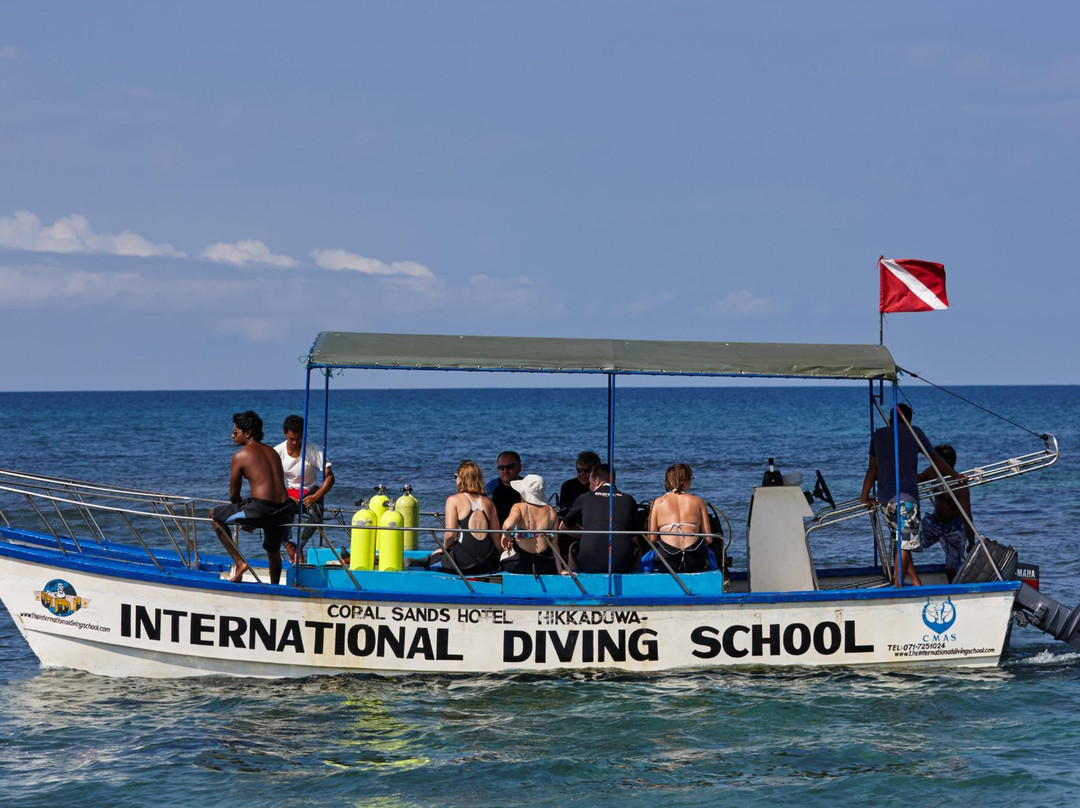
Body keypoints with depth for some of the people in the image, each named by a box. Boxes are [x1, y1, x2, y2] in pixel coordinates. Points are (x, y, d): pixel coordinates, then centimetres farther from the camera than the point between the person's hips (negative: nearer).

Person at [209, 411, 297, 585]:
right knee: (273, 550, 34)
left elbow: (233, 494, 5)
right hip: (285, 510, 6)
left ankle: (239, 562, 10)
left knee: (215, 515, 16)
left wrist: (244, 519, 24)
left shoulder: (241, 455, 1)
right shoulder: (272, 453, 20)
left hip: (261, 510, -6)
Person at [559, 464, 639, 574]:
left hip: (589, 565, 0)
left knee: (574, 547, 33)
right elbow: (634, 539, 20)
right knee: (636, 547, 34)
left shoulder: (585, 498, 13)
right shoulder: (628, 500, 13)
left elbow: (562, 527, 29)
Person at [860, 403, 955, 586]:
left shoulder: (878, 435, 15)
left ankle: (917, 584, 11)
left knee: (902, 542, 12)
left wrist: (865, 497, 24)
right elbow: (936, 460, 16)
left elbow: (873, 468, 17)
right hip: (906, 496, -4)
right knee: (905, 544, -7)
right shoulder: (914, 432, 6)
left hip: (884, 499, 4)